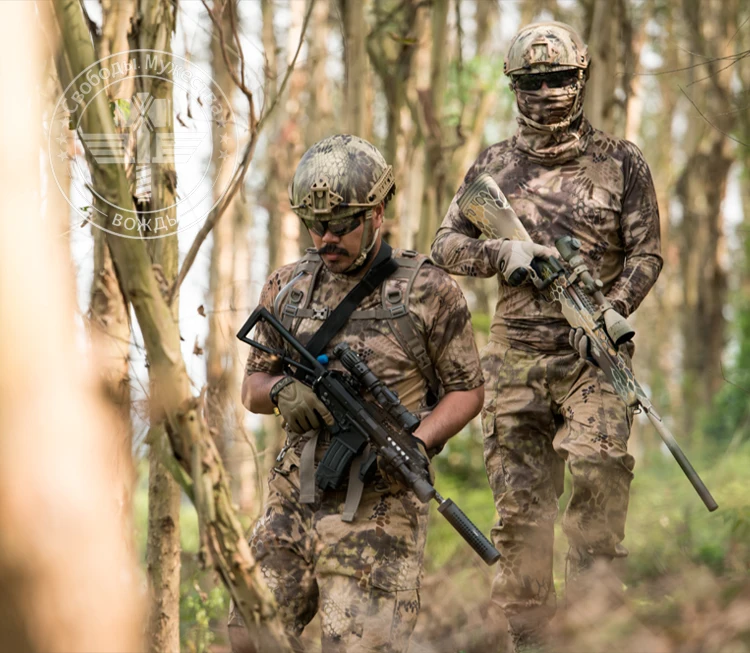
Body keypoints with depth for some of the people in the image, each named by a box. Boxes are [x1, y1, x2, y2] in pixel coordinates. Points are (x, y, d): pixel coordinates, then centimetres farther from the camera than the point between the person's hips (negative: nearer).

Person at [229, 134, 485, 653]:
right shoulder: (287, 287, 9)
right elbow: (252, 388, 15)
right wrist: (280, 389, -10)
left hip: (377, 506, -5)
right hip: (295, 496, 5)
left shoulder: (429, 291, -4)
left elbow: (467, 390, 1)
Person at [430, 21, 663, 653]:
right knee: (520, 504, 2)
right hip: (516, 357, 2)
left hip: (593, 354, -2)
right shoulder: (495, 166, 11)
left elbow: (645, 253, 3)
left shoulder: (621, 163, 5)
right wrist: (504, 252, -7)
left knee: (598, 472, -18)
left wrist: (611, 311, -13)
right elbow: (447, 244, 12)